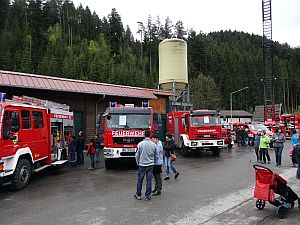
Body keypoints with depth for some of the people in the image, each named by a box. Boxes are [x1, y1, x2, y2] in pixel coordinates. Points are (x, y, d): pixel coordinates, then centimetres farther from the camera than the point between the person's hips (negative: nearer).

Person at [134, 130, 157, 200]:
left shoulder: (140, 144, -11)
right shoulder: (154, 145, -4)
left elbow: (137, 155, -4)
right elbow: (156, 156, 6)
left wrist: (138, 163, 12)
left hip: (142, 165, -2)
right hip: (150, 165, 2)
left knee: (140, 180, 9)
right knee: (149, 180, 7)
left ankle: (138, 195, 17)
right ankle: (148, 195, 13)